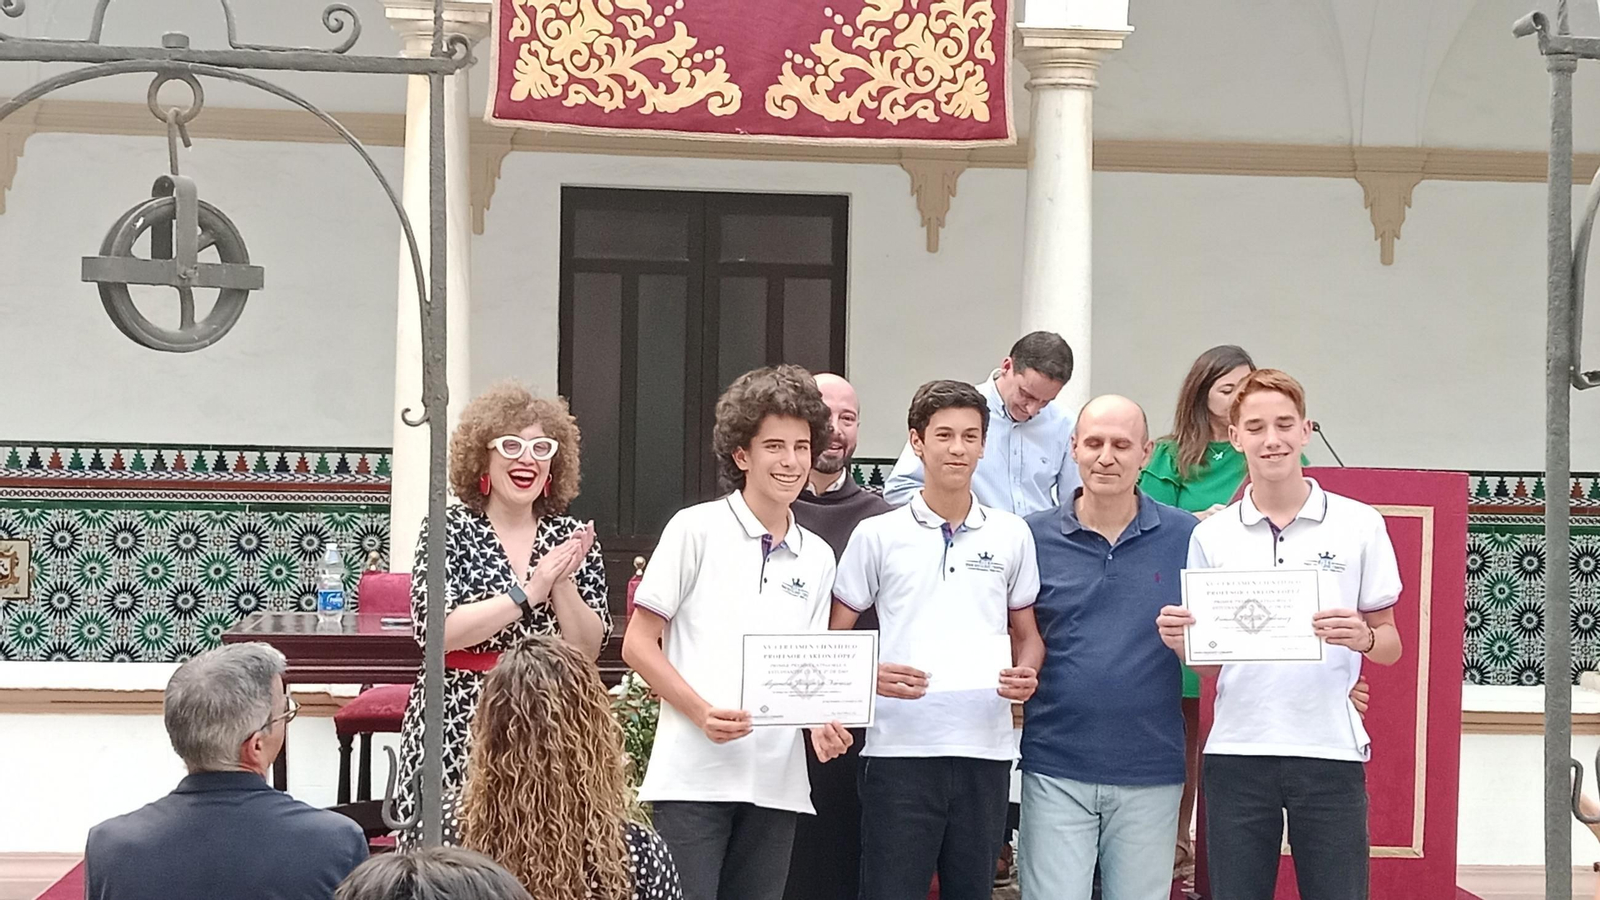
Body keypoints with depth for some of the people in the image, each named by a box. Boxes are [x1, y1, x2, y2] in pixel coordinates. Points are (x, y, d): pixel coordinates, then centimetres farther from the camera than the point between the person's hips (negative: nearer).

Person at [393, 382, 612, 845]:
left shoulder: (572, 537, 10)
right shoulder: (449, 529, 1)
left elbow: (588, 650, 6)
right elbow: (436, 631, -11)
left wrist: (563, 583, -10)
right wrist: (529, 591, -12)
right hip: (456, 728, -2)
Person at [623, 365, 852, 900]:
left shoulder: (817, 558, 15)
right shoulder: (696, 530, 0)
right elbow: (639, 644, -2)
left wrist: (820, 723, -2)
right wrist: (703, 713, -15)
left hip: (776, 782, 5)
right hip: (693, 775, -5)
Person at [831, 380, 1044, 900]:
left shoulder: (1011, 535, 11)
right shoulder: (878, 536, 5)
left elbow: (1026, 634, 18)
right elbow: (833, 638, 6)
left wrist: (1026, 673, -4)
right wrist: (872, 675, -15)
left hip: (985, 747, 2)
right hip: (900, 747, -2)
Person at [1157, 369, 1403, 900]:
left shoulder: (1359, 524, 4)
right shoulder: (1211, 536, 8)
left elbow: (1391, 648, 6)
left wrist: (1362, 637, -15)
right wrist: (1179, 642, -11)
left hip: (1331, 751, -1)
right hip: (1236, 751, 2)